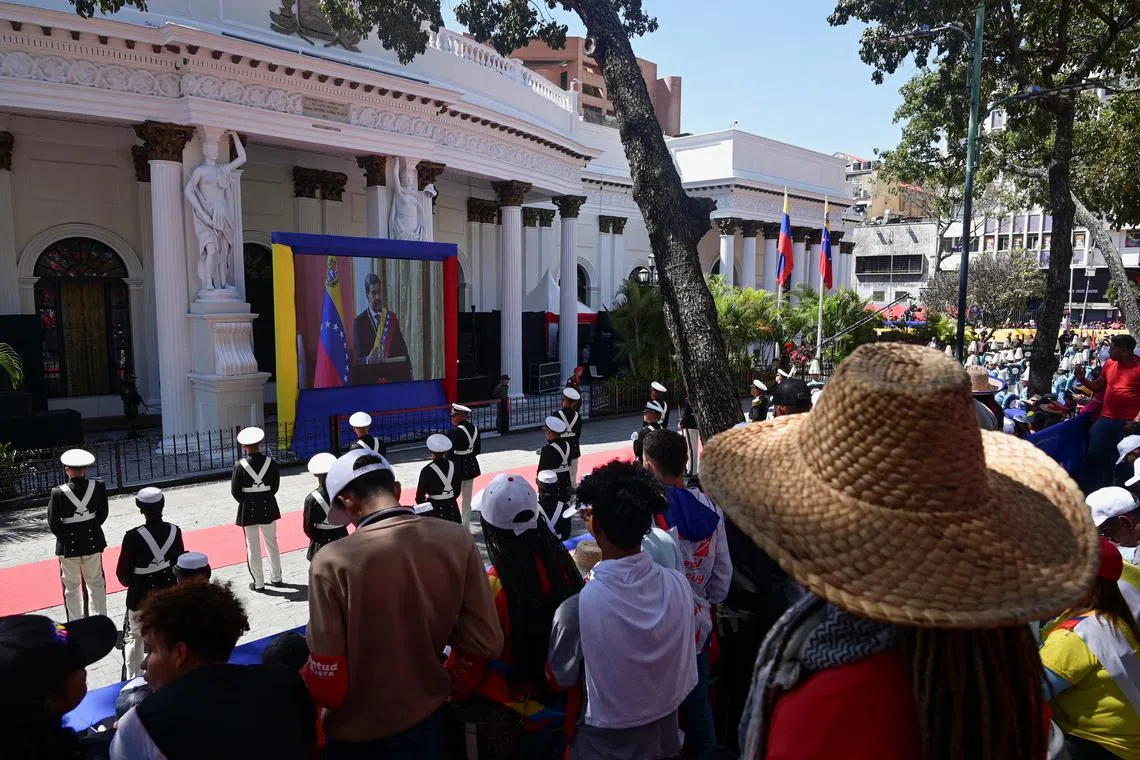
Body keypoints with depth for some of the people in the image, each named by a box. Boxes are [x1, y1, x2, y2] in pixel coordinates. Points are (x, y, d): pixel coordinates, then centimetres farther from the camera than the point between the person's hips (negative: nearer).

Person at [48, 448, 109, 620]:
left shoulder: (58, 493, -18)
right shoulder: (98, 487, -12)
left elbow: (53, 524, -10)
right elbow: (103, 514, -1)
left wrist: (65, 536, 6)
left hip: (68, 545, -2)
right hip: (93, 541, 2)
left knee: (72, 586, 13)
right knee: (95, 582, 17)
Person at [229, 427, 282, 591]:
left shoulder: (240, 465, -14)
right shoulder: (270, 462, -7)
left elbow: (235, 491, -8)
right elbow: (276, 485, 0)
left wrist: (245, 502, 9)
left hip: (248, 509, -3)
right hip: (268, 507, 3)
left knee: (253, 547, 7)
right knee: (272, 543, 17)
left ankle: (258, 582, 14)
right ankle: (276, 577, 27)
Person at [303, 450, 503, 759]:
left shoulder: (332, 562, -25)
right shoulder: (458, 540, -15)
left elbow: (328, 685, -20)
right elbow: (487, 643, -11)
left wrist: (306, 677, 2)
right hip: (428, 721, 3)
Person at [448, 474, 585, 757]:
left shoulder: (491, 587, -31)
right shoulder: (560, 559, -16)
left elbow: (469, 665, -18)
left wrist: (448, 692, 1)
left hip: (524, 711, -4)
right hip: (568, 693, 4)